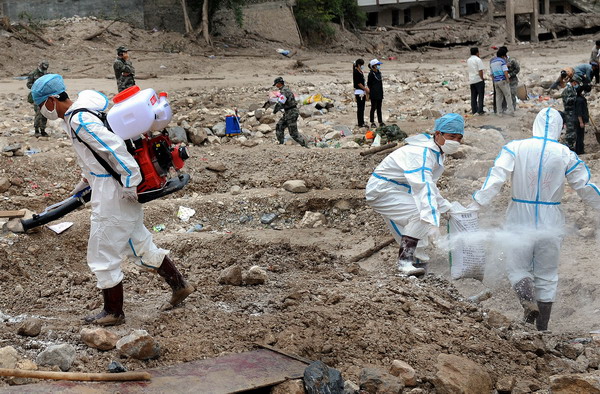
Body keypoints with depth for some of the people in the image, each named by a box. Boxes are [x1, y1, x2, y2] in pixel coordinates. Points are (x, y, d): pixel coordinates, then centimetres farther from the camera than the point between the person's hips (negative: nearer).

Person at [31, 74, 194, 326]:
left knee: (102, 257, 3)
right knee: (139, 245, 20)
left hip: (113, 196, -10)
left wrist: (130, 182, -24)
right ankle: (179, 286, 30)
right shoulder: (75, 115, 11)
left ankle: (113, 312, 16)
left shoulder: (79, 121, -20)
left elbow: (115, 147, -27)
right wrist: (86, 180, 26)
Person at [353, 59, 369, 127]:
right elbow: (358, 83, -16)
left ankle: (362, 122, 16)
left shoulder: (361, 72, 16)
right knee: (360, 108, -6)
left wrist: (366, 88, 7)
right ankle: (360, 123, -4)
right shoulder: (356, 72, -13)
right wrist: (365, 89, -10)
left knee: (362, 108, 11)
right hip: (359, 92, -9)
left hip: (363, 92, 9)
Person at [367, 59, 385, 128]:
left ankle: (381, 122, 15)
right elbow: (368, 84, -9)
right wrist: (370, 91, -11)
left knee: (379, 108, 11)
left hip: (380, 94, 8)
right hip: (374, 94, -7)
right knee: (373, 108, -1)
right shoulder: (371, 73, -11)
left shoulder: (379, 73, 12)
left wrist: (382, 93, 17)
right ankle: (372, 123, 5)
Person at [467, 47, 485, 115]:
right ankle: (480, 110, -4)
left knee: (473, 96, 9)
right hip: (478, 80, -6)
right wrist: (482, 78, -9)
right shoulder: (478, 59, -10)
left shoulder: (468, 60, 12)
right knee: (480, 95, -1)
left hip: (471, 80, 6)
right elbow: (480, 70, -15)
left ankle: (474, 111, 10)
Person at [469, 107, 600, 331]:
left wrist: (476, 204, -12)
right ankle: (542, 328, 16)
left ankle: (528, 301, -16)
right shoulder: (565, 154, -3)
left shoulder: (515, 148, -6)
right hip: (551, 224, 1)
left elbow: (495, 179, -14)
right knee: (547, 275, 13)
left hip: (520, 221, -1)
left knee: (517, 268, 13)